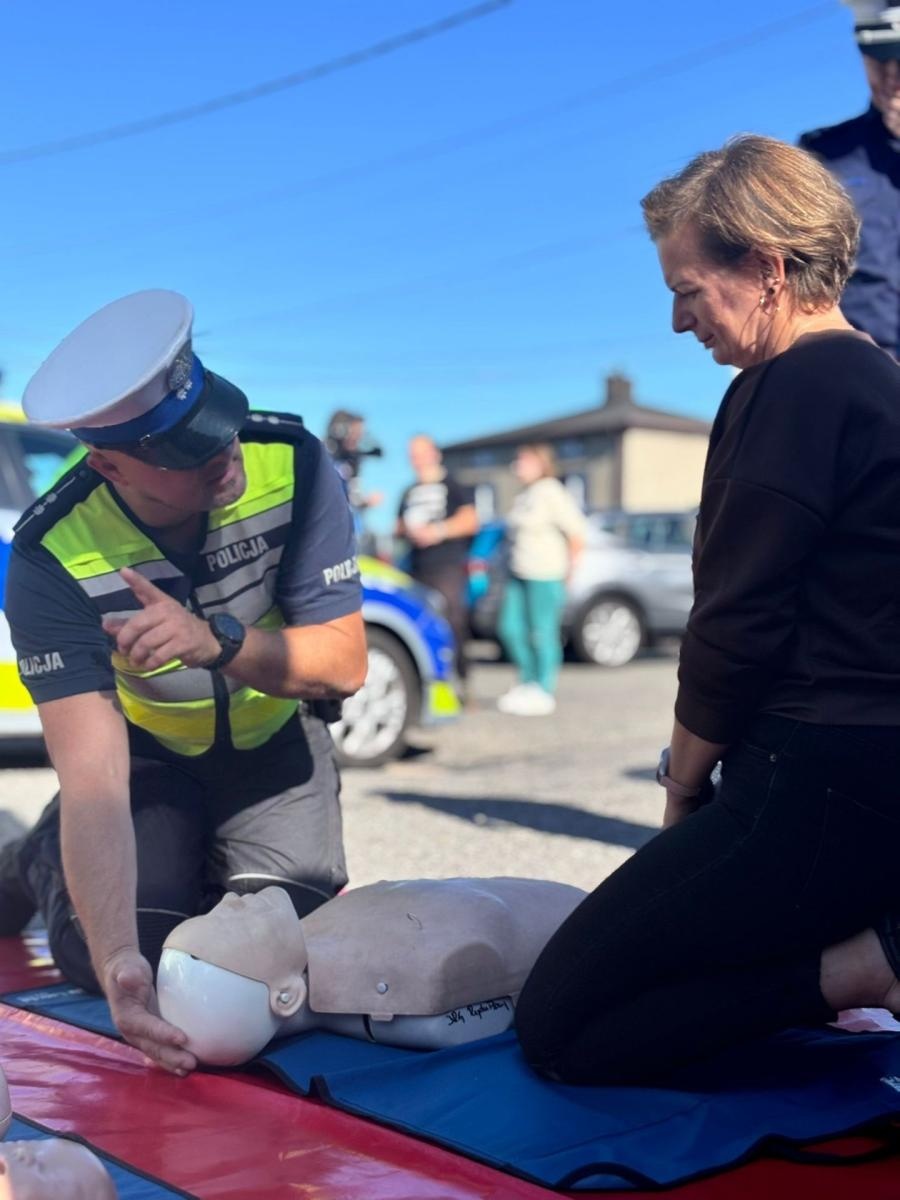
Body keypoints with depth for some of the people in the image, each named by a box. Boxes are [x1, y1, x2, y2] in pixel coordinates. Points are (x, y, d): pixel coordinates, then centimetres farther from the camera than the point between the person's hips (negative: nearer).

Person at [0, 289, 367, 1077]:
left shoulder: (291, 463, -28)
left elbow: (345, 664, -24)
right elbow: (92, 774, -38)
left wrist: (217, 642, -44)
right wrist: (117, 956, -52)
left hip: (274, 739, 2)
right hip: (147, 750, -1)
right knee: (105, 954, -18)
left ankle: (213, 863, 22)